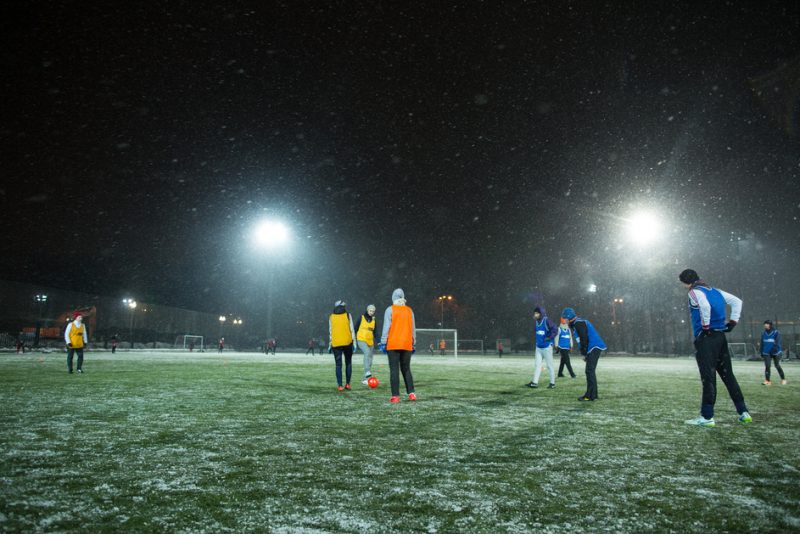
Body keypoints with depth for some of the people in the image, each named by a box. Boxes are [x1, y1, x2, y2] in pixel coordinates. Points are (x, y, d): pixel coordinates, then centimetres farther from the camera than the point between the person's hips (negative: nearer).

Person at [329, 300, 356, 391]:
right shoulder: (348, 315, 2)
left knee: (338, 365, 3)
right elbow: (351, 330, -1)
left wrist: (330, 344, 11)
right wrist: (354, 342, 3)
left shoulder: (331, 317, 7)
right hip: (347, 342, -1)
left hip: (336, 344, 1)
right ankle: (347, 384, 7)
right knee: (348, 363, 11)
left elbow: (330, 331, 7)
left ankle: (340, 386, -3)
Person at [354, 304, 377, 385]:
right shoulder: (361, 317, 0)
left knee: (370, 360, 4)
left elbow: (374, 332, 15)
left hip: (370, 341, 5)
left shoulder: (373, 320, 11)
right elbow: (355, 328, 3)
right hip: (361, 340, -5)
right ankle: (367, 372, -42)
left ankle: (365, 379, 14)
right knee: (367, 352, -32)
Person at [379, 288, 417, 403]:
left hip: (393, 345, -3)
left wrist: (383, 342, -4)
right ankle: (411, 393, 3)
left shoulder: (390, 310, -3)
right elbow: (413, 328, 12)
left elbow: (386, 327, -7)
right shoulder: (409, 310, 9)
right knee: (406, 369, 13)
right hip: (407, 345, 4)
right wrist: (414, 344, 18)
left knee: (394, 370, -1)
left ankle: (395, 396, -5)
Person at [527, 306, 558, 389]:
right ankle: (535, 382, 5)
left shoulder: (547, 321, -15)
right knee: (537, 364, 4)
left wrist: (550, 338, -28)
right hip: (538, 347, 7)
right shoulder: (537, 322, 9)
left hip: (547, 347, -7)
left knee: (549, 365, 3)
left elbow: (555, 329, -25)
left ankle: (552, 383, 12)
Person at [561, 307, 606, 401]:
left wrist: (584, 354, -10)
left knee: (590, 371, -9)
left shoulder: (578, 323, -11)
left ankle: (590, 396, -8)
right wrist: (585, 353, 17)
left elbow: (584, 339, -16)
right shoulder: (580, 322, 22)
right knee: (590, 372, 14)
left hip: (594, 348, -11)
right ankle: (593, 394, 18)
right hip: (595, 348, 11)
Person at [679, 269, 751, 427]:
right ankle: (744, 413, 17)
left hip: (705, 338, -8)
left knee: (708, 378, -8)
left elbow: (705, 306, -26)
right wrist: (733, 322, 14)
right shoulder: (715, 291, 17)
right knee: (728, 375, 15)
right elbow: (737, 301, 21)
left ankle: (707, 417, -6)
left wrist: (705, 326, -15)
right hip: (720, 337, 8)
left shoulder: (695, 292, -8)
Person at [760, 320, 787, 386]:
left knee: (777, 366, 3)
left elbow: (777, 342, -10)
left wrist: (774, 349, -21)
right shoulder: (763, 333, 8)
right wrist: (762, 352, 11)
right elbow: (762, 343, 13)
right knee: (767, 366, -5)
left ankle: (783, 379, 21)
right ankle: (767, 381, -3)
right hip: (766, 353, 3)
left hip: (775, 352, -3)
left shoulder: (776, 332, -4)